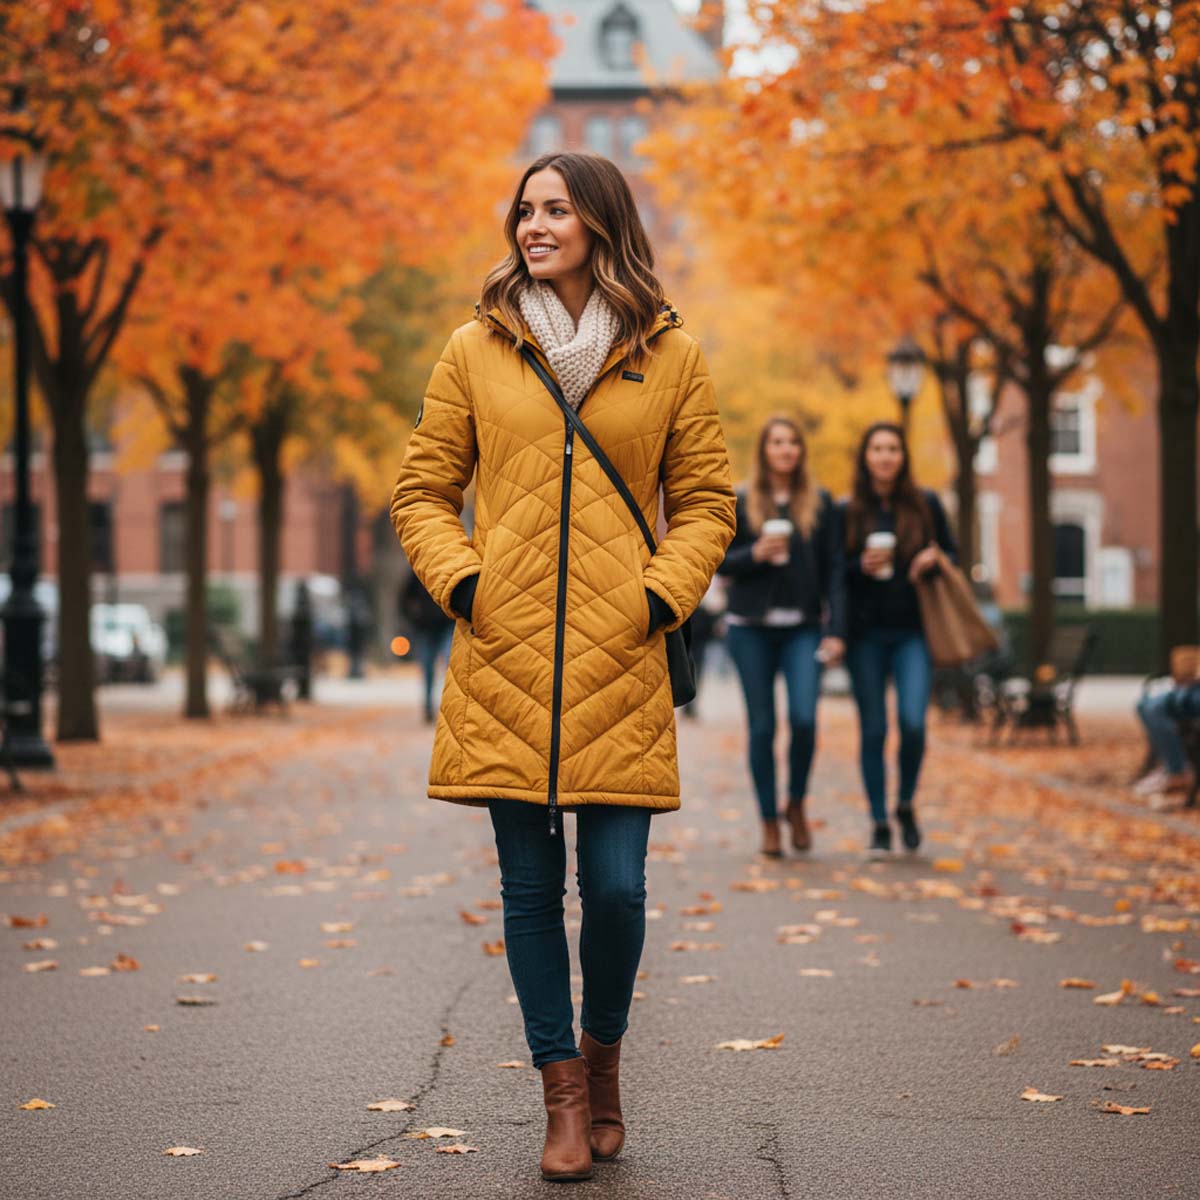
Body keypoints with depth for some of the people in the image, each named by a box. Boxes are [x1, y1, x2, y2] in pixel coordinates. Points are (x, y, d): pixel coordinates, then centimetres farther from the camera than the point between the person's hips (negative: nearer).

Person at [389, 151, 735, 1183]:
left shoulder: (672, 357, 6)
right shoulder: (477, 350, 7)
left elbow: (706, 503, 11)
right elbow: (423, 491, 12)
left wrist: (662, 595, -4)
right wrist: (460, 582, -3)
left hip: (619, 659, -1)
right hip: (505, 659, 1)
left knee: (616, 885, -2)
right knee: (530, 886, 3)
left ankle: (602, 1054, 25)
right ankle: (564, 1093, 16)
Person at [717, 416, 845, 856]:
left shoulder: (820, 504, 6)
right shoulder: (739, 503, 5)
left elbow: (833, 571, 4)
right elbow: (719, 562, 6)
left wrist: (835, 630, -4)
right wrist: (754, 554, -14)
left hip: (802, 628, 0)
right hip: (750, 628, 0)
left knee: (804, 718, -15)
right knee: (762, 725, 2)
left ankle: (797, 803, 9)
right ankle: (769, 820, 12)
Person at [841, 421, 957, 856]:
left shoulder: (926, 505, 7)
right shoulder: (847, 511, 5)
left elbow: (953, 555, 15)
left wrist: (936, 558, -7)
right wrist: (861, 566, -13)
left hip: (912, 631, 0)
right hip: (866, 633, 0)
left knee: (913, 723, -13)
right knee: (873, 729, 2)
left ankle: (906, 805, 12)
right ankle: (880, 824, 12)